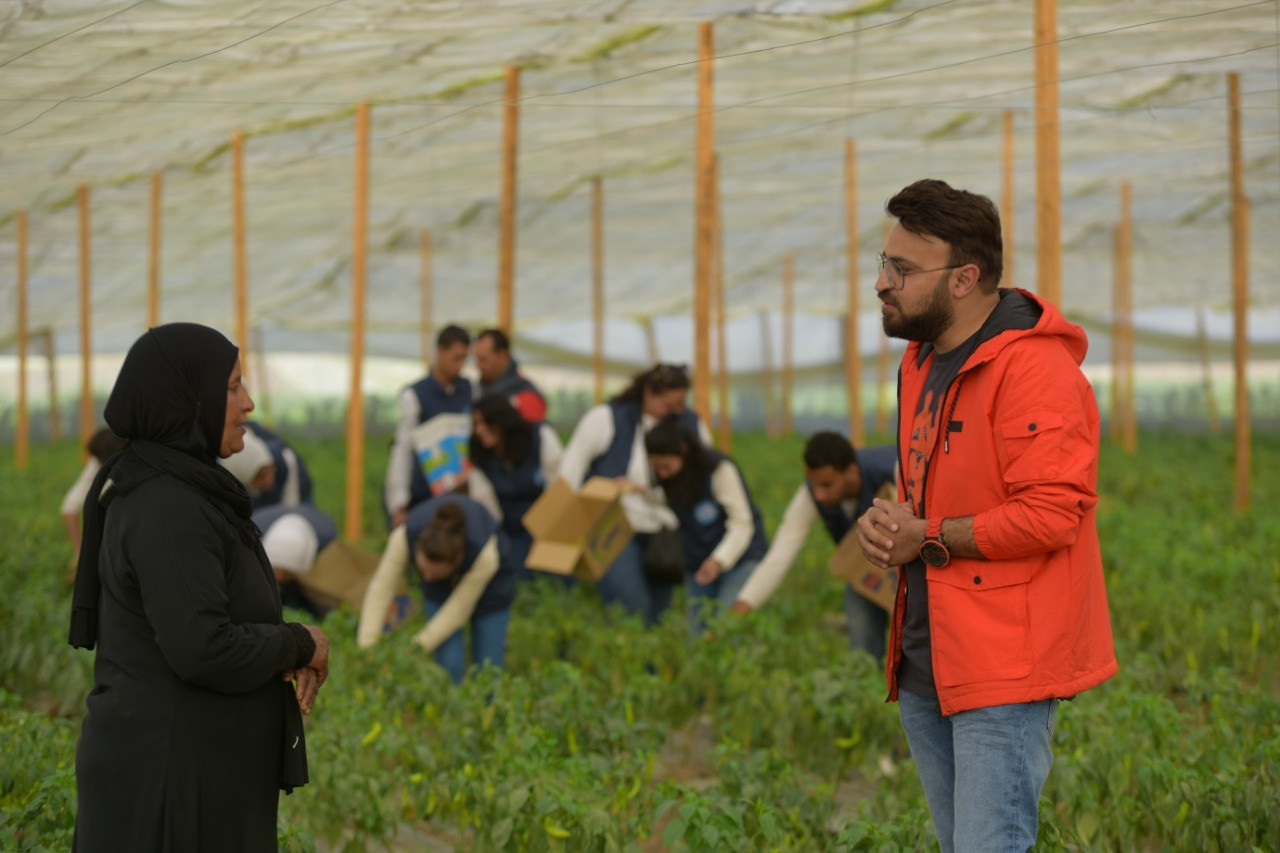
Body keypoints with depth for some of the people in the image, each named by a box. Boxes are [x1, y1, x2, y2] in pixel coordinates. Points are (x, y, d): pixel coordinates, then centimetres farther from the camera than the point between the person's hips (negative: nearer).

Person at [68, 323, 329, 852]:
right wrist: (300, 645, -9)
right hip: (173, 774, -10)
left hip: (189, 757, 10)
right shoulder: (167, 510, -20)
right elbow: (205, 650, -27)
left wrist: (288, 651, 0)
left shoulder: (163, 490, 10)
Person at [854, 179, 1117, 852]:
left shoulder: (1034, 368, -18)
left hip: (1003, 667, -9)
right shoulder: (921, 359, 14)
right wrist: (885, 523, 2)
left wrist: (927, 538, -16)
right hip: (924, 660, 10)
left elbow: (1050, 512, -24)